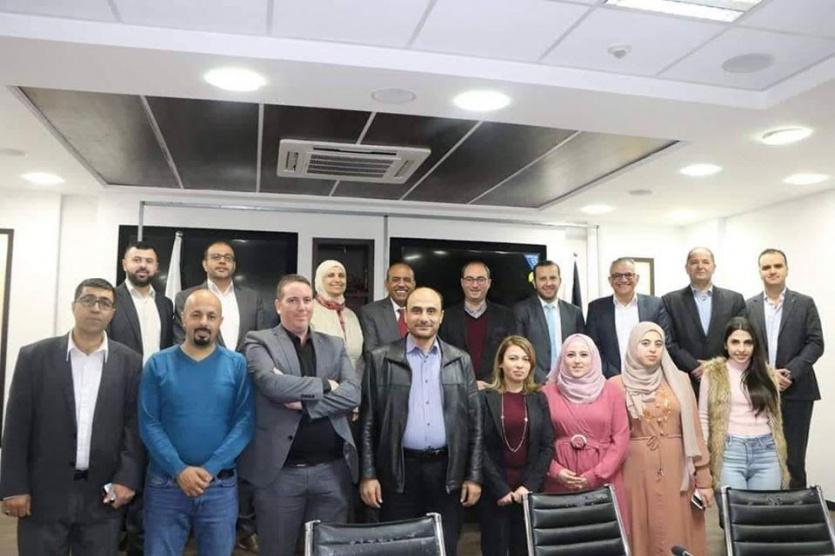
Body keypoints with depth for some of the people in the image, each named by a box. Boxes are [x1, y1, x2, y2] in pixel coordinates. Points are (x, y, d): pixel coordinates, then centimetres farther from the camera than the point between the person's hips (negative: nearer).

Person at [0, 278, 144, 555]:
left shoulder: (130, 362, 1)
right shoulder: (35, 356, 0)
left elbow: (134, 425, 1)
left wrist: (128, 479, -7)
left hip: (103, 493, 1)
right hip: (44, 492, 0)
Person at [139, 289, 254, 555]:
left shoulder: (237, 365, -1)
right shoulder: (158, 364, -1)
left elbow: (245, 422, -6)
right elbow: (148, 424, -5)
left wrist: (210, 469, -14)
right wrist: (179, 470, -15)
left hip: (220, 485, 0)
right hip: (165, 483, 0)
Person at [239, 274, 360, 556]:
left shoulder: (334, 345, 10)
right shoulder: (259, 341, 0)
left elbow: (353, 394, -4)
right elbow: (272, 384, -19)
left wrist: (303, 401, -15)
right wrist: (324, 385, -9)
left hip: (332, 469, 3)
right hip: (280, 470, -3)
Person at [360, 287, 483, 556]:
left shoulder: (461, 361, 5)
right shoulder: (380, 359, -1)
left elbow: (474, 421, 6)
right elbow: (368, 420, 0)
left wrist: (474, 475, 2)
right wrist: (368, 474, -4)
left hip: (447, 470, 2)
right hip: (398, 470, -1)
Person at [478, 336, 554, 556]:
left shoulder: (538, 399, 6)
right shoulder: (485, 398, -2)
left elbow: (548, 446, 2)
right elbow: (480, 447, -7)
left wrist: (529, 485, -8)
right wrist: (500, 488, -12)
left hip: (529, 491, 2)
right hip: (494, 492, -2)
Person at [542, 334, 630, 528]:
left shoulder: (611, 392, 5)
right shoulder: (547, 392, 4)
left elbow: (621, 439, 0)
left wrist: (596, 475, -7)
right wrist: (554, 471, -11)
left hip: (603, 479, 0)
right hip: (561, 480, 0)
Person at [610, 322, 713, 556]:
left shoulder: (679, 380, 6)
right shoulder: (617, 384, 0)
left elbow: (693, 430, 5)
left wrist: (704, 479, 2)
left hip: (676, 471, 1)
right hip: (636, 471, -1)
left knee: (678, 536, 6)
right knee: (641, 535, 4)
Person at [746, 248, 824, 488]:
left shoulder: (805, 303, 4)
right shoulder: (749, 306, 8)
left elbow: (815, 344, -3)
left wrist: (790, 373, -14)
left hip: (796, 391, -1)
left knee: (794, 455, 3)